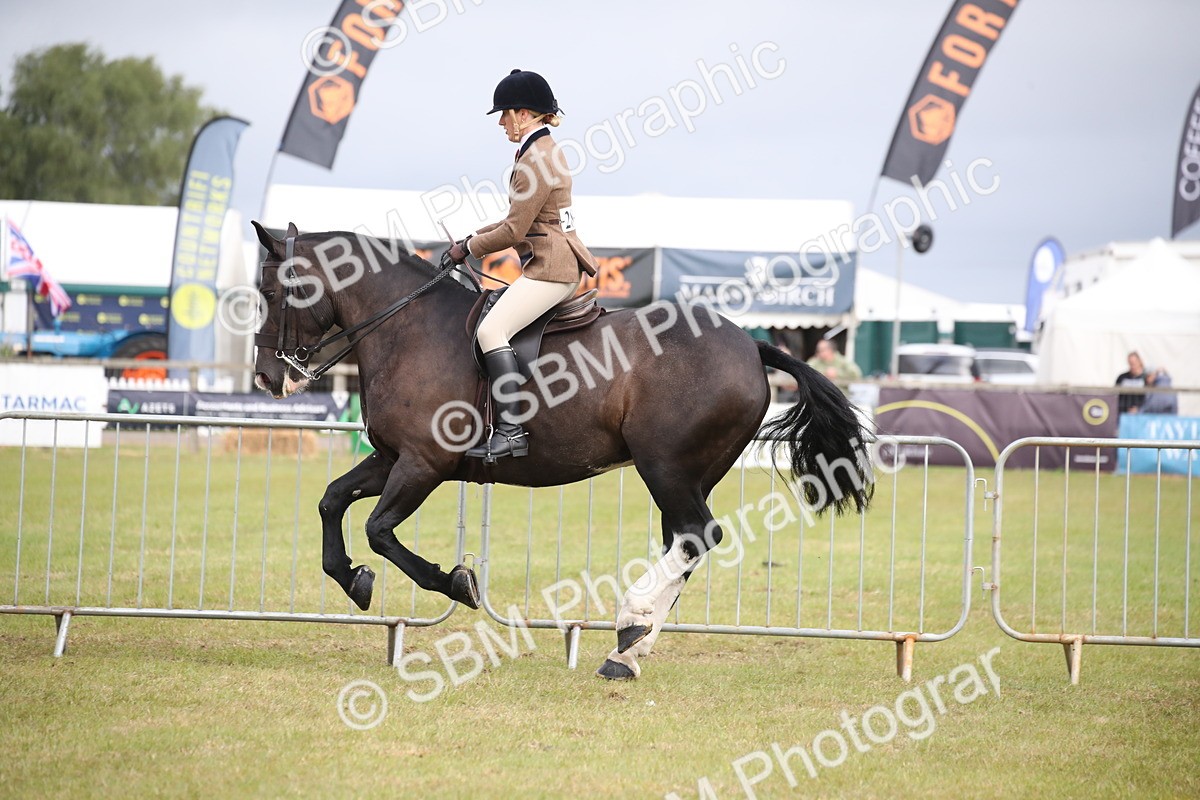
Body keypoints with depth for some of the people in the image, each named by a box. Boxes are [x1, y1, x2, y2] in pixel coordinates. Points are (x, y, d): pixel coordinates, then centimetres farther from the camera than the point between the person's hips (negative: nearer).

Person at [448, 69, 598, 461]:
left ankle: (511, 430, -28)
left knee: (492, 330, -21)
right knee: (493, 324, 18)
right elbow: (520, 221, 23)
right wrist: (473, 237, 15)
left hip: (550, 268, -11)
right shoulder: (545, 151, 18)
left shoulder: (536, 160, -15)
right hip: (556, 265, 11)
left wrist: (469, 248, -2)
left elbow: (514, 231, -15)